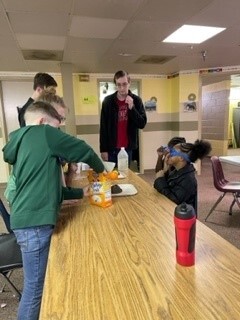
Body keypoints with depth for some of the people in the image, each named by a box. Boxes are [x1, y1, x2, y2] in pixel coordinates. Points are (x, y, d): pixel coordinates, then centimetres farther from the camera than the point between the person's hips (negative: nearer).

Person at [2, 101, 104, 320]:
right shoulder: (45, 133, -7)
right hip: (35, 222, -9)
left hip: (29, 219, 9)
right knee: (35, 287, 5)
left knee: (39, 283, 22)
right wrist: (100, 169, 16)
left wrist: (79, 193, 20)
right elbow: (84, 150, -3)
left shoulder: (21, 143, 18)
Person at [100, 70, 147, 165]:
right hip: (111, 148, -1)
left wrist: (132, 107, -19)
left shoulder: (136, 100, -1)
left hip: (128, 148, 1)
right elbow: (103, 128, -3)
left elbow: (142, 124, -6)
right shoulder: (108, 101, -4)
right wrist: (103, 149, -6)